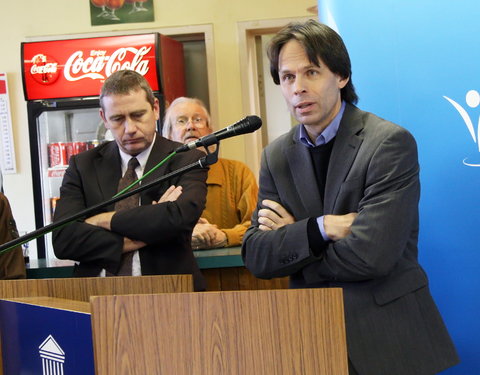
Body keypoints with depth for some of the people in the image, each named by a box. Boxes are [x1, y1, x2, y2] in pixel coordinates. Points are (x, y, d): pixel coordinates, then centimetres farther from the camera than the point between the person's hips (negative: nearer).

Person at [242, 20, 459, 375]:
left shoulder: (391, 142, -14)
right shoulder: (277, 156, 4)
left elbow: (370, 255, -23)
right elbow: (255, 256, -3)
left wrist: (290, 242, -9)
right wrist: (321, 228, -19)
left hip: (388, 336, -4)